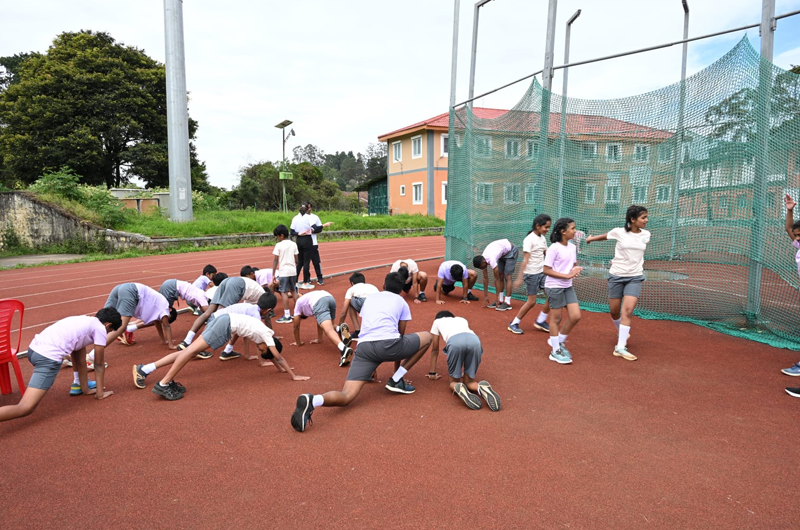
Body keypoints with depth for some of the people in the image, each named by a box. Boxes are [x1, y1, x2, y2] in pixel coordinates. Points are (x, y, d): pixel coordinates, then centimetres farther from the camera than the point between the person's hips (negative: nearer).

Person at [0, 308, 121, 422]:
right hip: (48, 357, -10)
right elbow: (99, 365, 12)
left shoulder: (85, 321, 27)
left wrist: (85, 389, 37)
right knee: (25, 408, -14)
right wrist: (100, 393, 22)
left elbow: (81, 362, 32)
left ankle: (79, 385, 37)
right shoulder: (100, 328, 5)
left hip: (34, 348, 10)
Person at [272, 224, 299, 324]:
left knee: (284, 293, -3)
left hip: (283, 271, -6)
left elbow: (275, 260, -8)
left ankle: (287, 316, -5)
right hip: (293, 271, 6)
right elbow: (296, 260, 9)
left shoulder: (279, 245, -7)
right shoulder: (293, 244, 7)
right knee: (293, 291, 16)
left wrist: (273, 274, -5)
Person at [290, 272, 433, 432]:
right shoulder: (401, 301, 24)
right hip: (388, 344, -3)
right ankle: (397, 380, 16)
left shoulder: (369, 298, 34)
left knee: (346, 396, -4)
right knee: (427, 337, 23)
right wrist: (397, 360, 47)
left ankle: (311, 401, -37)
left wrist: (372, 368, 53)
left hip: (364, 346, 3)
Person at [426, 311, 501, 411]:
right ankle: (482, 388, -18)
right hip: (475, 340, 3)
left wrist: (432, 373, 46)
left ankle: (459, 389, -21)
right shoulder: (462, 319, 44)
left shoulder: (437, 321, 37)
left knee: (454, 382, 14)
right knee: (469, 381, 15)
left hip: (454, 341, -2)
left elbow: (434, 350, 38)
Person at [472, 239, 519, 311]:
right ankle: (500, 300, 8)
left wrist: (498, 296, -23)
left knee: (507, 277, -13)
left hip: (511, 251, -8)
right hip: (503, 253, 8)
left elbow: (496, 279, -29)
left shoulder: (491, 260, -36)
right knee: (500, 276, 3)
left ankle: (507, 303, -13)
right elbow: (485, 278, -5)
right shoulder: (482, 260, -12)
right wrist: (485, 296, -3)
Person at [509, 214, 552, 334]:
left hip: (542, 272, 8)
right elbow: (525, 259, -19)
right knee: (531, 302, -3)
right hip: (531, 273, -7)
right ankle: (514, 324, 11)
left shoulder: (543, 239, 9)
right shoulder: (529, 239, -14)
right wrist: (520, 278, -21)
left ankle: (540, 321, 17)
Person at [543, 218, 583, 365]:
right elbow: (546, 270, -17)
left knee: (575, 316, 2)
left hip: (568, 287, 7)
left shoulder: (572, 247, 6)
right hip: (554, 287, -7)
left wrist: (575, 270, -6)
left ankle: (559, 342, 23)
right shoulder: (554, 248, -16)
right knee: (556, 318, 3)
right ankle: (556, 351, 15)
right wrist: (567, 275, -21)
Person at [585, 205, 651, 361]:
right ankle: (621, 332, 39)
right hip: (616, 276, -1)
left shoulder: (646, 235, 0)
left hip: (635, 278, 1)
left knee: (628, 310, -14)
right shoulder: (619, 232, -8)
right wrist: (591, 238, 29)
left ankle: (620, 348, -11)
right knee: (614, 311, 8)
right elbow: (605, 236, 14)